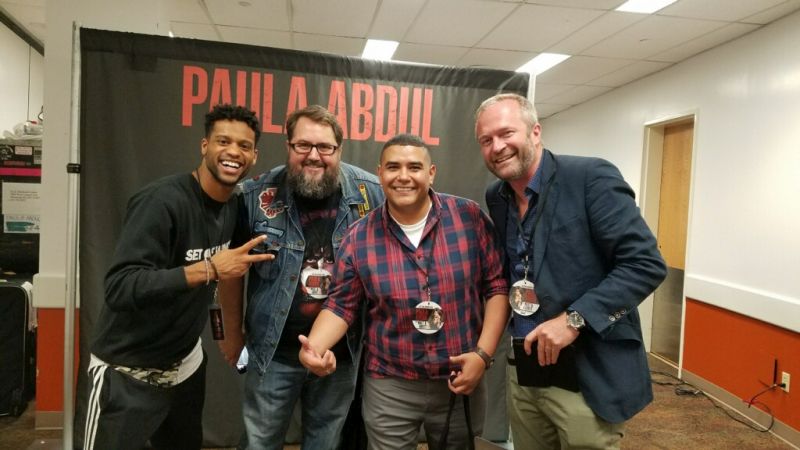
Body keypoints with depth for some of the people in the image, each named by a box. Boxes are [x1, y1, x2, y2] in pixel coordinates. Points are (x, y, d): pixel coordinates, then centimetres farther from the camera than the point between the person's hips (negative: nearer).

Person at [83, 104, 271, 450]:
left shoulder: (234, 205, -1)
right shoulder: (163, 200, -24)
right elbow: (120, 288, -30)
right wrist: (208, 269, -33)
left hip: (186, 363, 7)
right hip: (128, 373, -7)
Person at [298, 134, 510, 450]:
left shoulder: (469, 217, -9)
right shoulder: (359, 238, -7)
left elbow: (498, 286, -5)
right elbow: (341, 306, -1)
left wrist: (483, 353, -12)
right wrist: (315, 346, -20)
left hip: (461, 381, 1)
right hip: (389, 387, 0)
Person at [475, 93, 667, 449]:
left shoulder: (592, 177, -14)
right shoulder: (496, 197, 6)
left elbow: (646, 263, -18)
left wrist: (574, 318, -24)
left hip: (587, 375, -5)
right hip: (522, 370, 6)